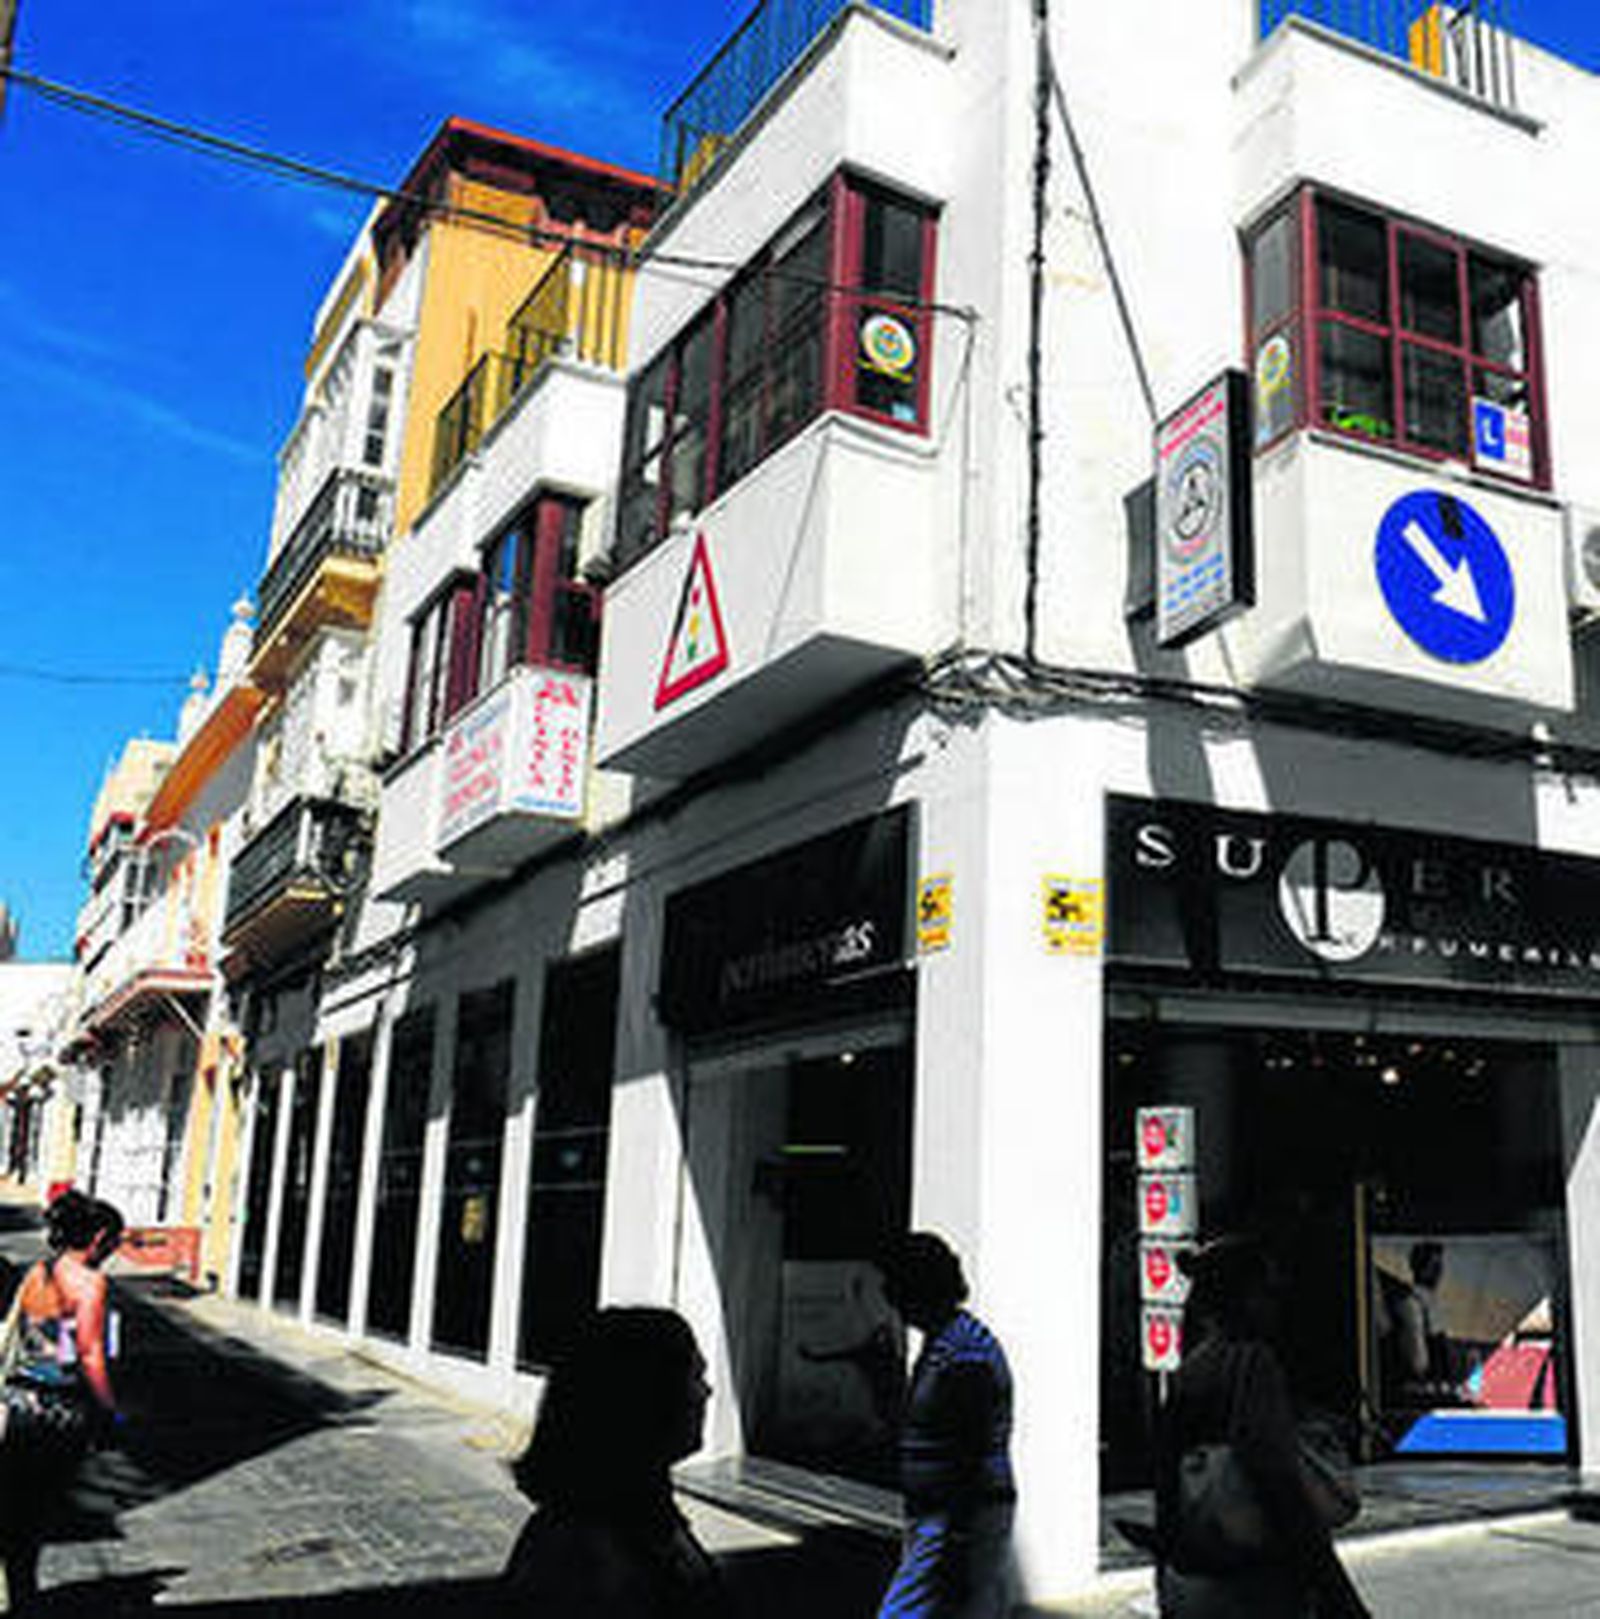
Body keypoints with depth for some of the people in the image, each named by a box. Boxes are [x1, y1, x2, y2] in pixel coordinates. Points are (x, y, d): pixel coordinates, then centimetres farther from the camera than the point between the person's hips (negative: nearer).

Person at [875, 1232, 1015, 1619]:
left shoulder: (966, 1355, -19)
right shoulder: (937, 1345, 14)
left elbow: (973, 1460, -22)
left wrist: (955, 1551, -22)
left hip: (960, 1519, -10)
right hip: (934, 1516, 10)